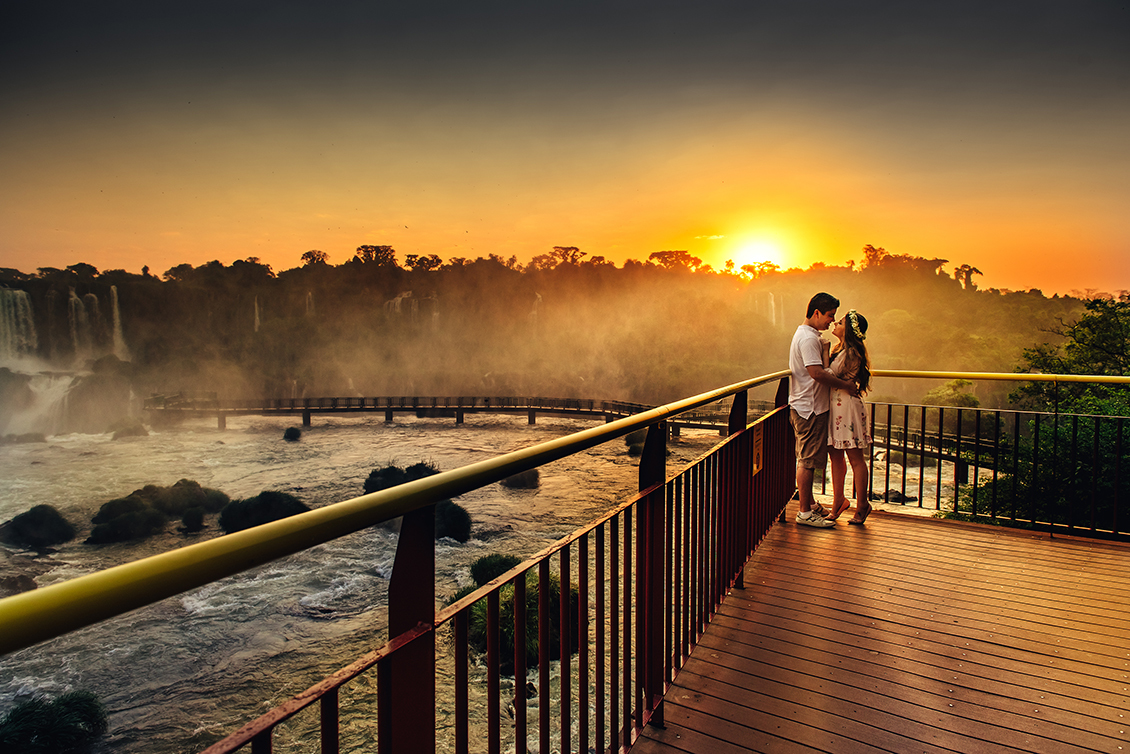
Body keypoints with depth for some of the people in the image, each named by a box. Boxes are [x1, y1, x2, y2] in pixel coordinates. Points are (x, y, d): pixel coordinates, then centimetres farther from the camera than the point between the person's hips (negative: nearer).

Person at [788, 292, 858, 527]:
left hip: (804, 406, 11)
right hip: (809, 408, -11)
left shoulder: (808, 335, 17)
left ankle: (809, 504, 28)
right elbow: (817, 372, -26)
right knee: (808, 460, -5)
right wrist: (846, 385, -18)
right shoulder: (809, 338, -17)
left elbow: (821, 367, 24)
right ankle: (805, 512, 0)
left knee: (807, 459, 17)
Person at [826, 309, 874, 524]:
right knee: (836, 456, 14)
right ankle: (839, 500, 24)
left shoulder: (851, 353, -16)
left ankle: (862, 505, 13)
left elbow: (830, 375, -18)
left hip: (847, 407, -9)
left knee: (855, 459, 2)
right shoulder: (841, 349, 13)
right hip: (835, 407, 9)